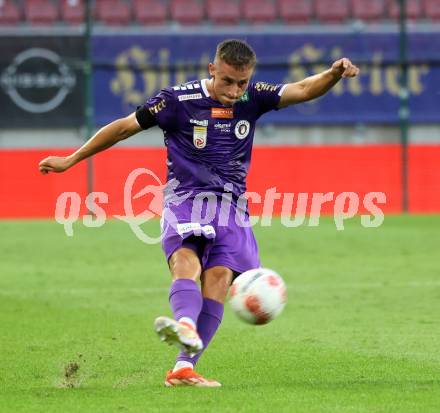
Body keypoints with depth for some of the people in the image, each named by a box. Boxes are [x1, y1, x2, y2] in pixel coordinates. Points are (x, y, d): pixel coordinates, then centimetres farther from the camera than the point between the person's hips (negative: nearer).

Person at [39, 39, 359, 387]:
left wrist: (334, 74, -26)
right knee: (187, 263, -29)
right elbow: (125, 126, 1)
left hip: (230, 206, 3)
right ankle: (185, 327, -59)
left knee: (219, 277, -18)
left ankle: (184, 368, -21)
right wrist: (70, 160, 4)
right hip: (184, 199, -3)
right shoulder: (179, 100, -6)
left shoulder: (252, 98, 3)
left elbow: (304, 90, -4)